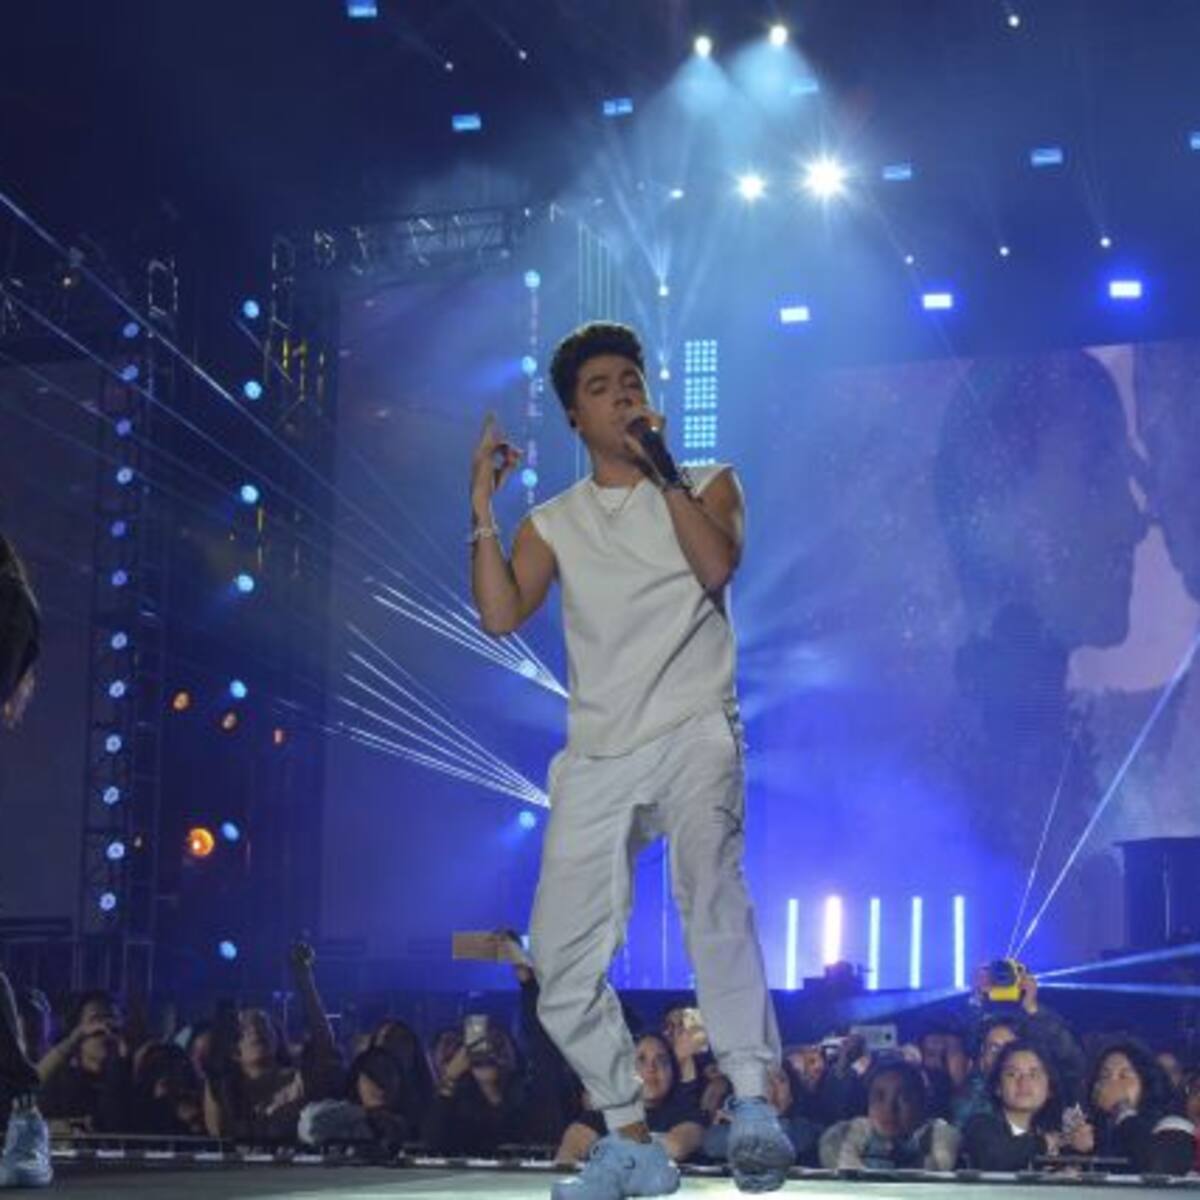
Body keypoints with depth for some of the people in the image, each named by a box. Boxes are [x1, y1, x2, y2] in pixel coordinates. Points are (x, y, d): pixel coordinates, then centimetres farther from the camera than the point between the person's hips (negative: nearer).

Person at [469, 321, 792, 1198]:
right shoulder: (554, 523, 16)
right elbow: (500, 615, 0)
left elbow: (716, 568, -11)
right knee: (563, 960, -1)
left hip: (694, 730, -4)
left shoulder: (708, 484, 10)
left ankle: (753, 1104, -33)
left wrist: (662, 468, -11)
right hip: (599, 756, 4)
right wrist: (482, 508, -3)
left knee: (709, 881, -33)